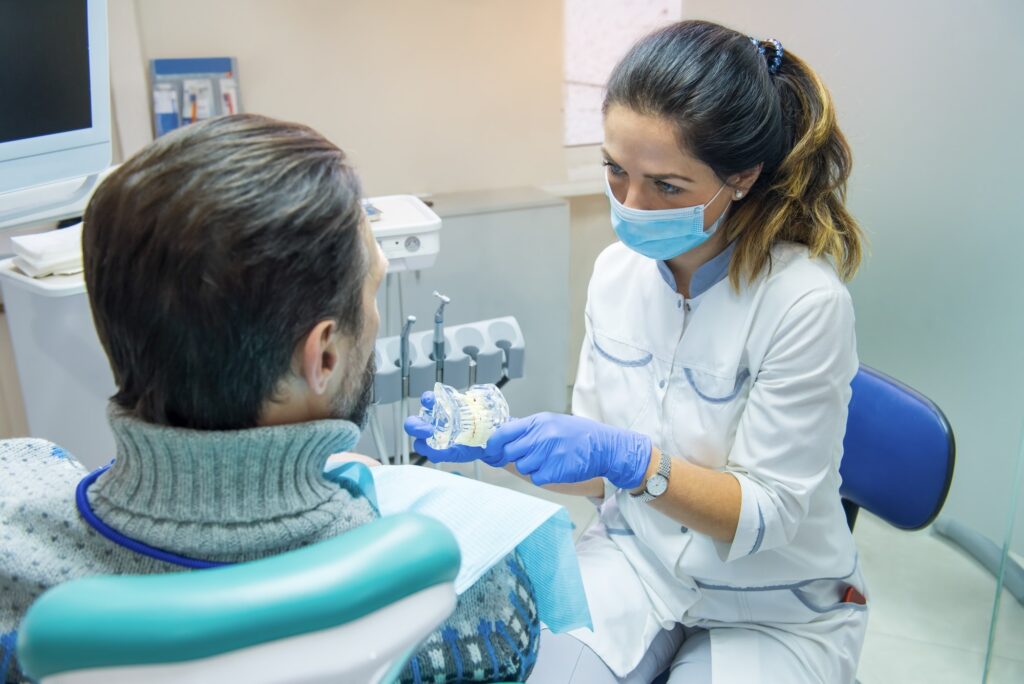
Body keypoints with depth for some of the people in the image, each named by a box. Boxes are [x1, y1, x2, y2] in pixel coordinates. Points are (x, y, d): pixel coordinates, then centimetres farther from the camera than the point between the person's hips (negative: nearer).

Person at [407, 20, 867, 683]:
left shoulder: (805, 301, -24)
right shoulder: (617, 268, -7)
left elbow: (766, 515, -19)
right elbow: (598, 470, 1)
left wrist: (628, 459, -33)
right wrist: (504, 440, -17)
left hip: (774, 610, -3)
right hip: (633, 559, 3)